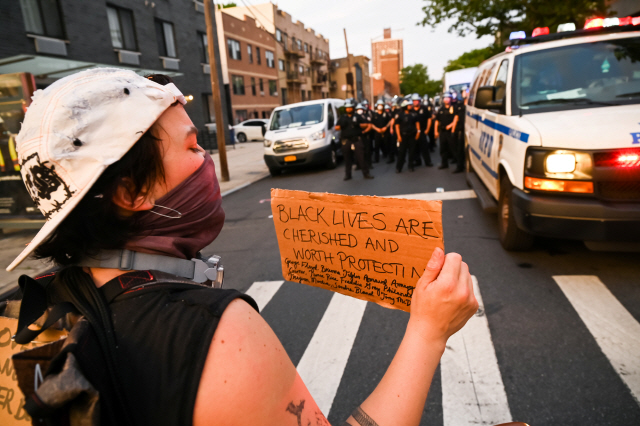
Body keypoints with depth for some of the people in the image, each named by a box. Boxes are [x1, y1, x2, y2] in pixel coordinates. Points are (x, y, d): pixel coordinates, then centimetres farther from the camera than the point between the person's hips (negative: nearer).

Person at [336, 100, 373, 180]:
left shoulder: (358, 116, 10)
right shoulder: (342, 117, 14)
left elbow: (366, 124, 6)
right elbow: (336, 128, 9)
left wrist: (358, 124, -12)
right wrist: (341, 125, -13)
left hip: (357, 140, -2)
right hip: (346, 141, 2)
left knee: (360, 157, -6)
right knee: (347, 158, 4)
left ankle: (366, 173, -1)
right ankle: (348, 175, 13)